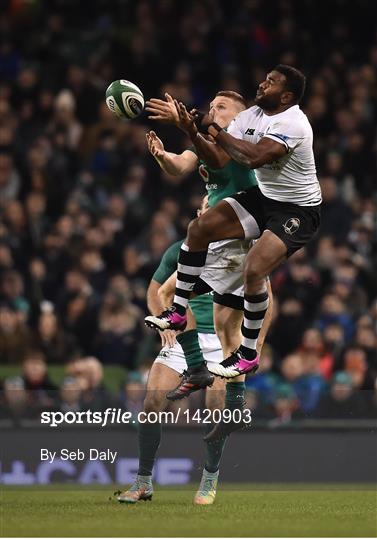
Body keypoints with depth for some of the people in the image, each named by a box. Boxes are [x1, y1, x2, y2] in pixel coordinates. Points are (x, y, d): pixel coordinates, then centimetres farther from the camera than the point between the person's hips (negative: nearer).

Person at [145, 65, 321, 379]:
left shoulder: (292, 123, -26)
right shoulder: (250, 116, -1)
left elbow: (254, 157, -39)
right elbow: (218, 161, -2)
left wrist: (215, 130, -30)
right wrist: (193, 133, -19)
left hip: (298, 211, -9)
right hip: (264, 197, 9)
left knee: (254, 269, -24)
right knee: (199, 229, 2)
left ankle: (248, 355, -7)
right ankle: (178, 312, 14)